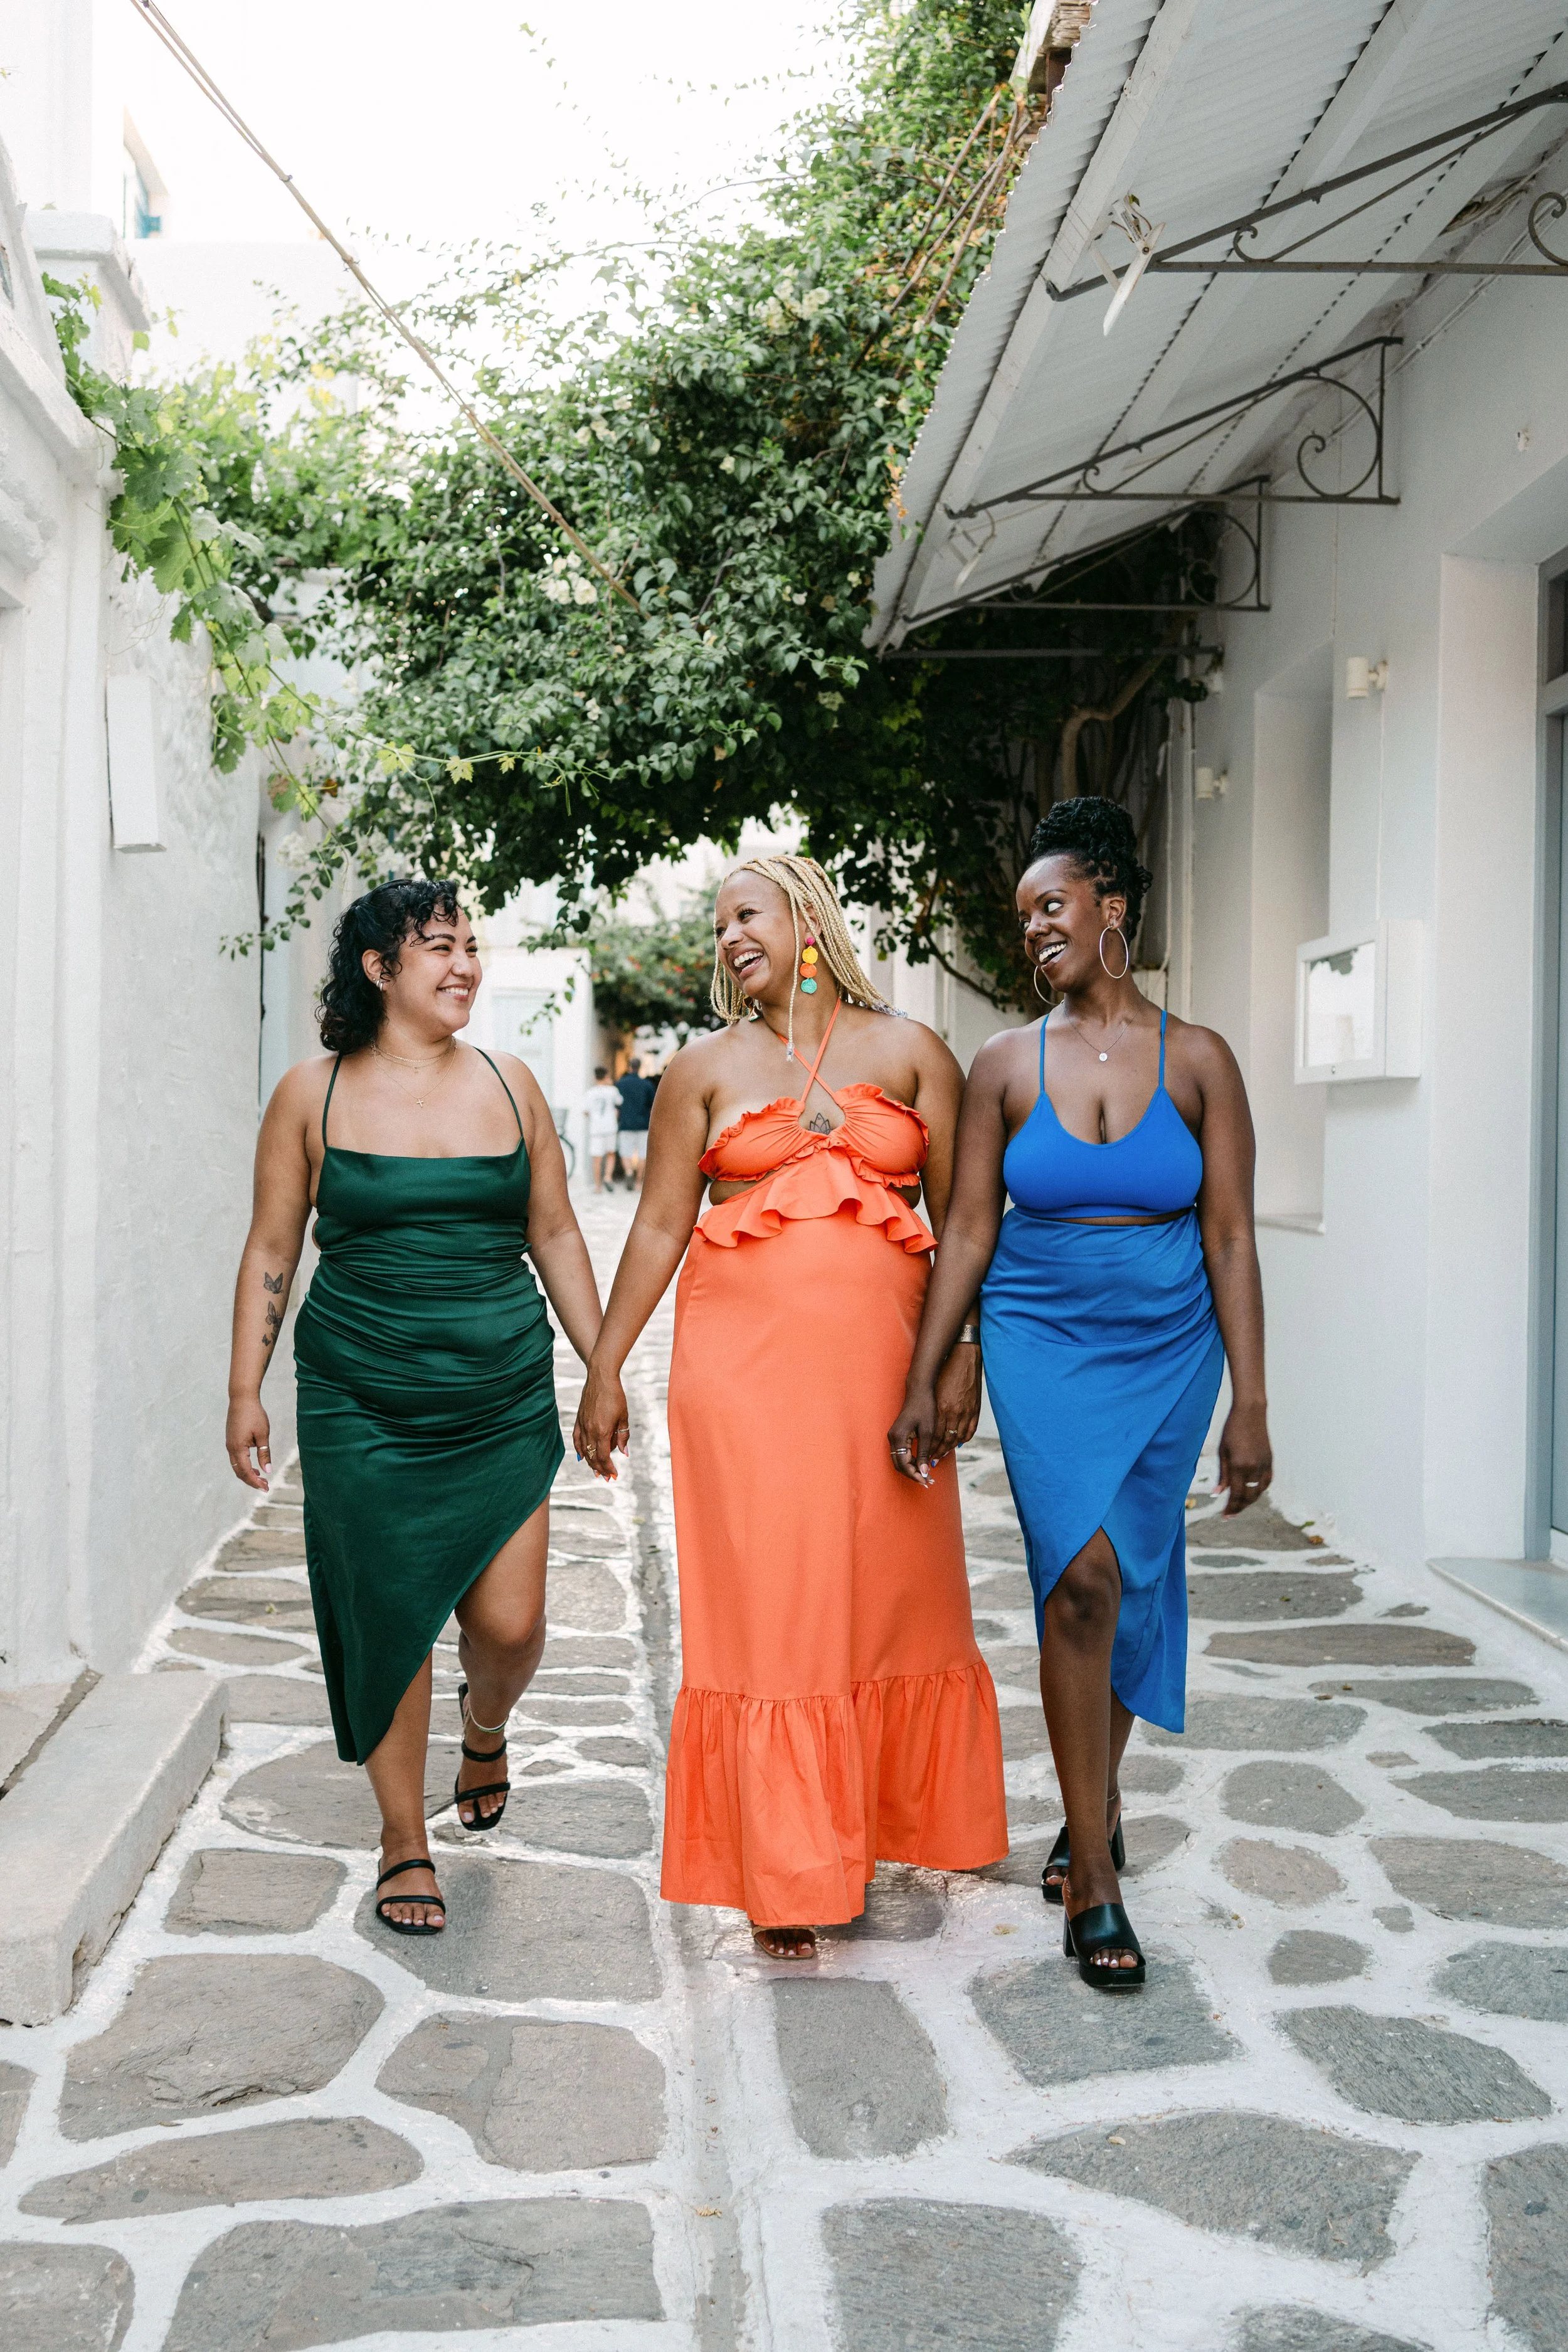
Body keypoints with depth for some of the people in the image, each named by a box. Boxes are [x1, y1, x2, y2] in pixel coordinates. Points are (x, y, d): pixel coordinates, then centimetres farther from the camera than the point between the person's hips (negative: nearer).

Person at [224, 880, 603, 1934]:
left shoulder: (508, 1084, 7)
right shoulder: (313, 1094, 1)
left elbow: (556, 1235, 11)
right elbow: (271, 1249, 5)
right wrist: (247, 1391, 1)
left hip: (505, 1399, 2)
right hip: (362, 1403, -1)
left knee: (509, 1623, -3)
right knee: (389, 1621, 2)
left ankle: (488, 1724, 34)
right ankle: (405, 1841, 22)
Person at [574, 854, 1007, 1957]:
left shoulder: (911, 1055, 7)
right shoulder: (707, 1068, 8)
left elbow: (962, 1219, 6)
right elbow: (659, 1226, 7)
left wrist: (963, 1354, -3)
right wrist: (605, 1368, 4)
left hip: (880, 1367, 1)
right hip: (743, 1368, -1)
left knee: (893, 1595, 8)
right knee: (764, 1606, -1)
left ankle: (891, 1819, 29)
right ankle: (787, 1875, 9)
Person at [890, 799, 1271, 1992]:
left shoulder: (1198, 1061, -1)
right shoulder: (1008, 1064, 1)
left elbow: (1231, 1239, -3)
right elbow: (967, 1230, 3)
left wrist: (1250, 1404, -6)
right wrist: (923, 1381, 0)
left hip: (1168, 1352, 1)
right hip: (1041, 1345, -1)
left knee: (1133, 1589, 9)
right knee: (1082, 1578, -12)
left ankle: (1096, 1802, 34)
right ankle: (1094, 1878, -3)